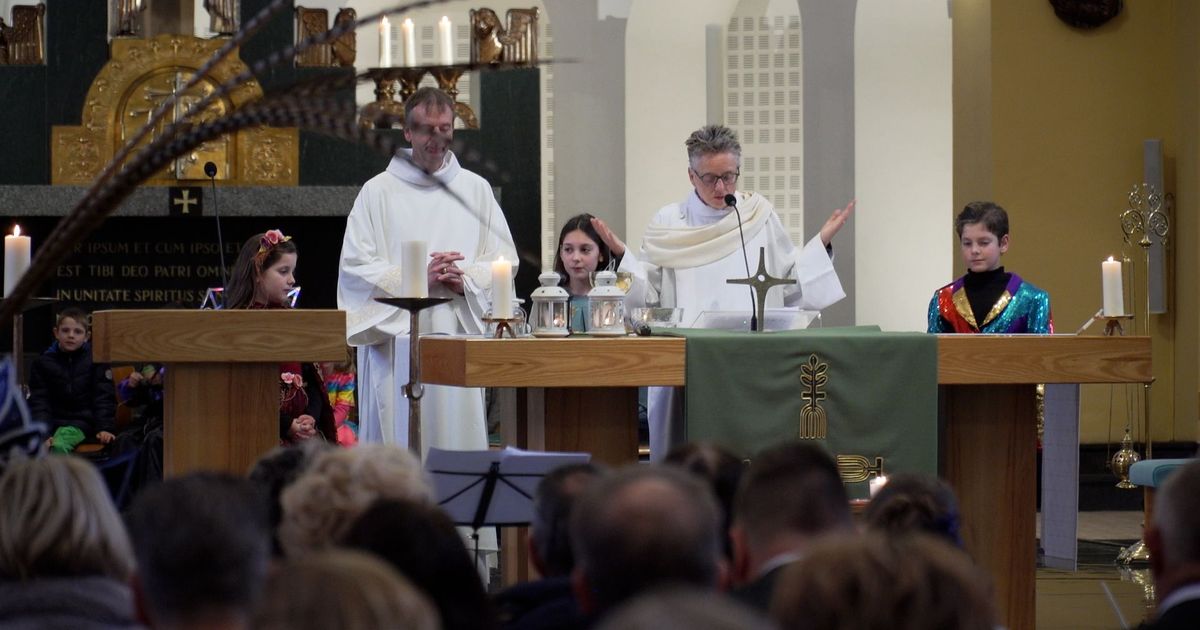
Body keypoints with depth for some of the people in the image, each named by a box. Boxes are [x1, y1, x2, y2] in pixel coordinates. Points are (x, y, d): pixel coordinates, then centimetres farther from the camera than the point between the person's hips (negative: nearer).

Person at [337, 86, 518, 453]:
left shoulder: (476, 190, 13)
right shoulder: (378, 192, 4)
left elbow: (505, 260, 10)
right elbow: (356, 267, -3)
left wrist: (467, 279, -9)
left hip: (459, 336, 2)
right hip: (397, 342, -2)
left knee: (458, 437, -2)